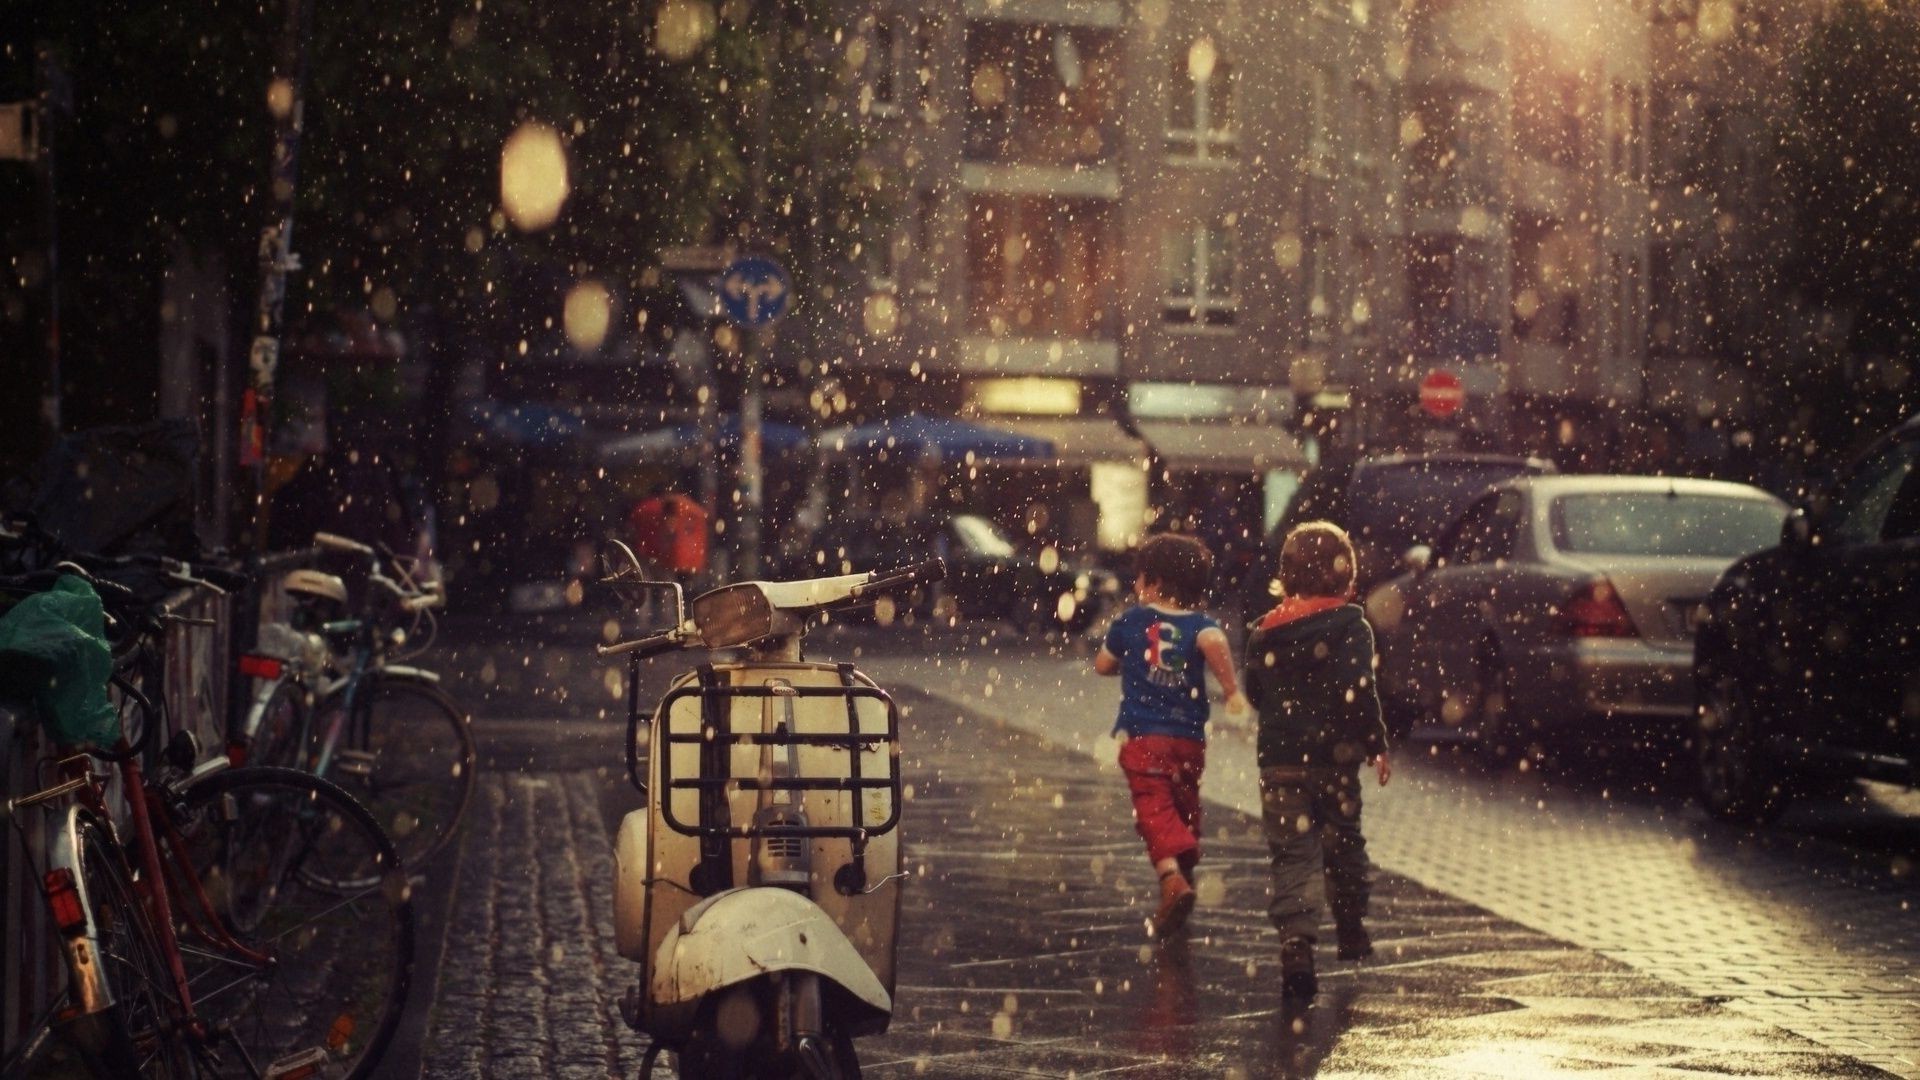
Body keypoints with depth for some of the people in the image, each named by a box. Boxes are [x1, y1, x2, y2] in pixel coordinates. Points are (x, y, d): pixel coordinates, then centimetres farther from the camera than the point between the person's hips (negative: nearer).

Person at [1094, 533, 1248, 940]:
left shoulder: (1130, 622, 2)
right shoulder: (1200, 624, -1)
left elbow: (1102, 665, 16)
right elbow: (1214, 642, -26)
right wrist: (1231, 689, -18)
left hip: (1142, 736, -2)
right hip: (1189, 739, 2)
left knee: (1155, 809, -10)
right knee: (1185, 810, 19)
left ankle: (1172, 876, -33)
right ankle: (1183, 874, 29)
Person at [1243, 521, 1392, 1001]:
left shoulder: (1265, 632, 4)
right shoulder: (1350, 627, -8)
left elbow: (1255, 692, 13)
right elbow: (1359, 692, -16)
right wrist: (1376, 745, -9)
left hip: (1279, 762, 1)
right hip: (1334, 758, -1)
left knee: (1292, 854, 0)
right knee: (1343, 843, 19)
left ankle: (1294, 942, -18)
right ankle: (1352, 933, 34)